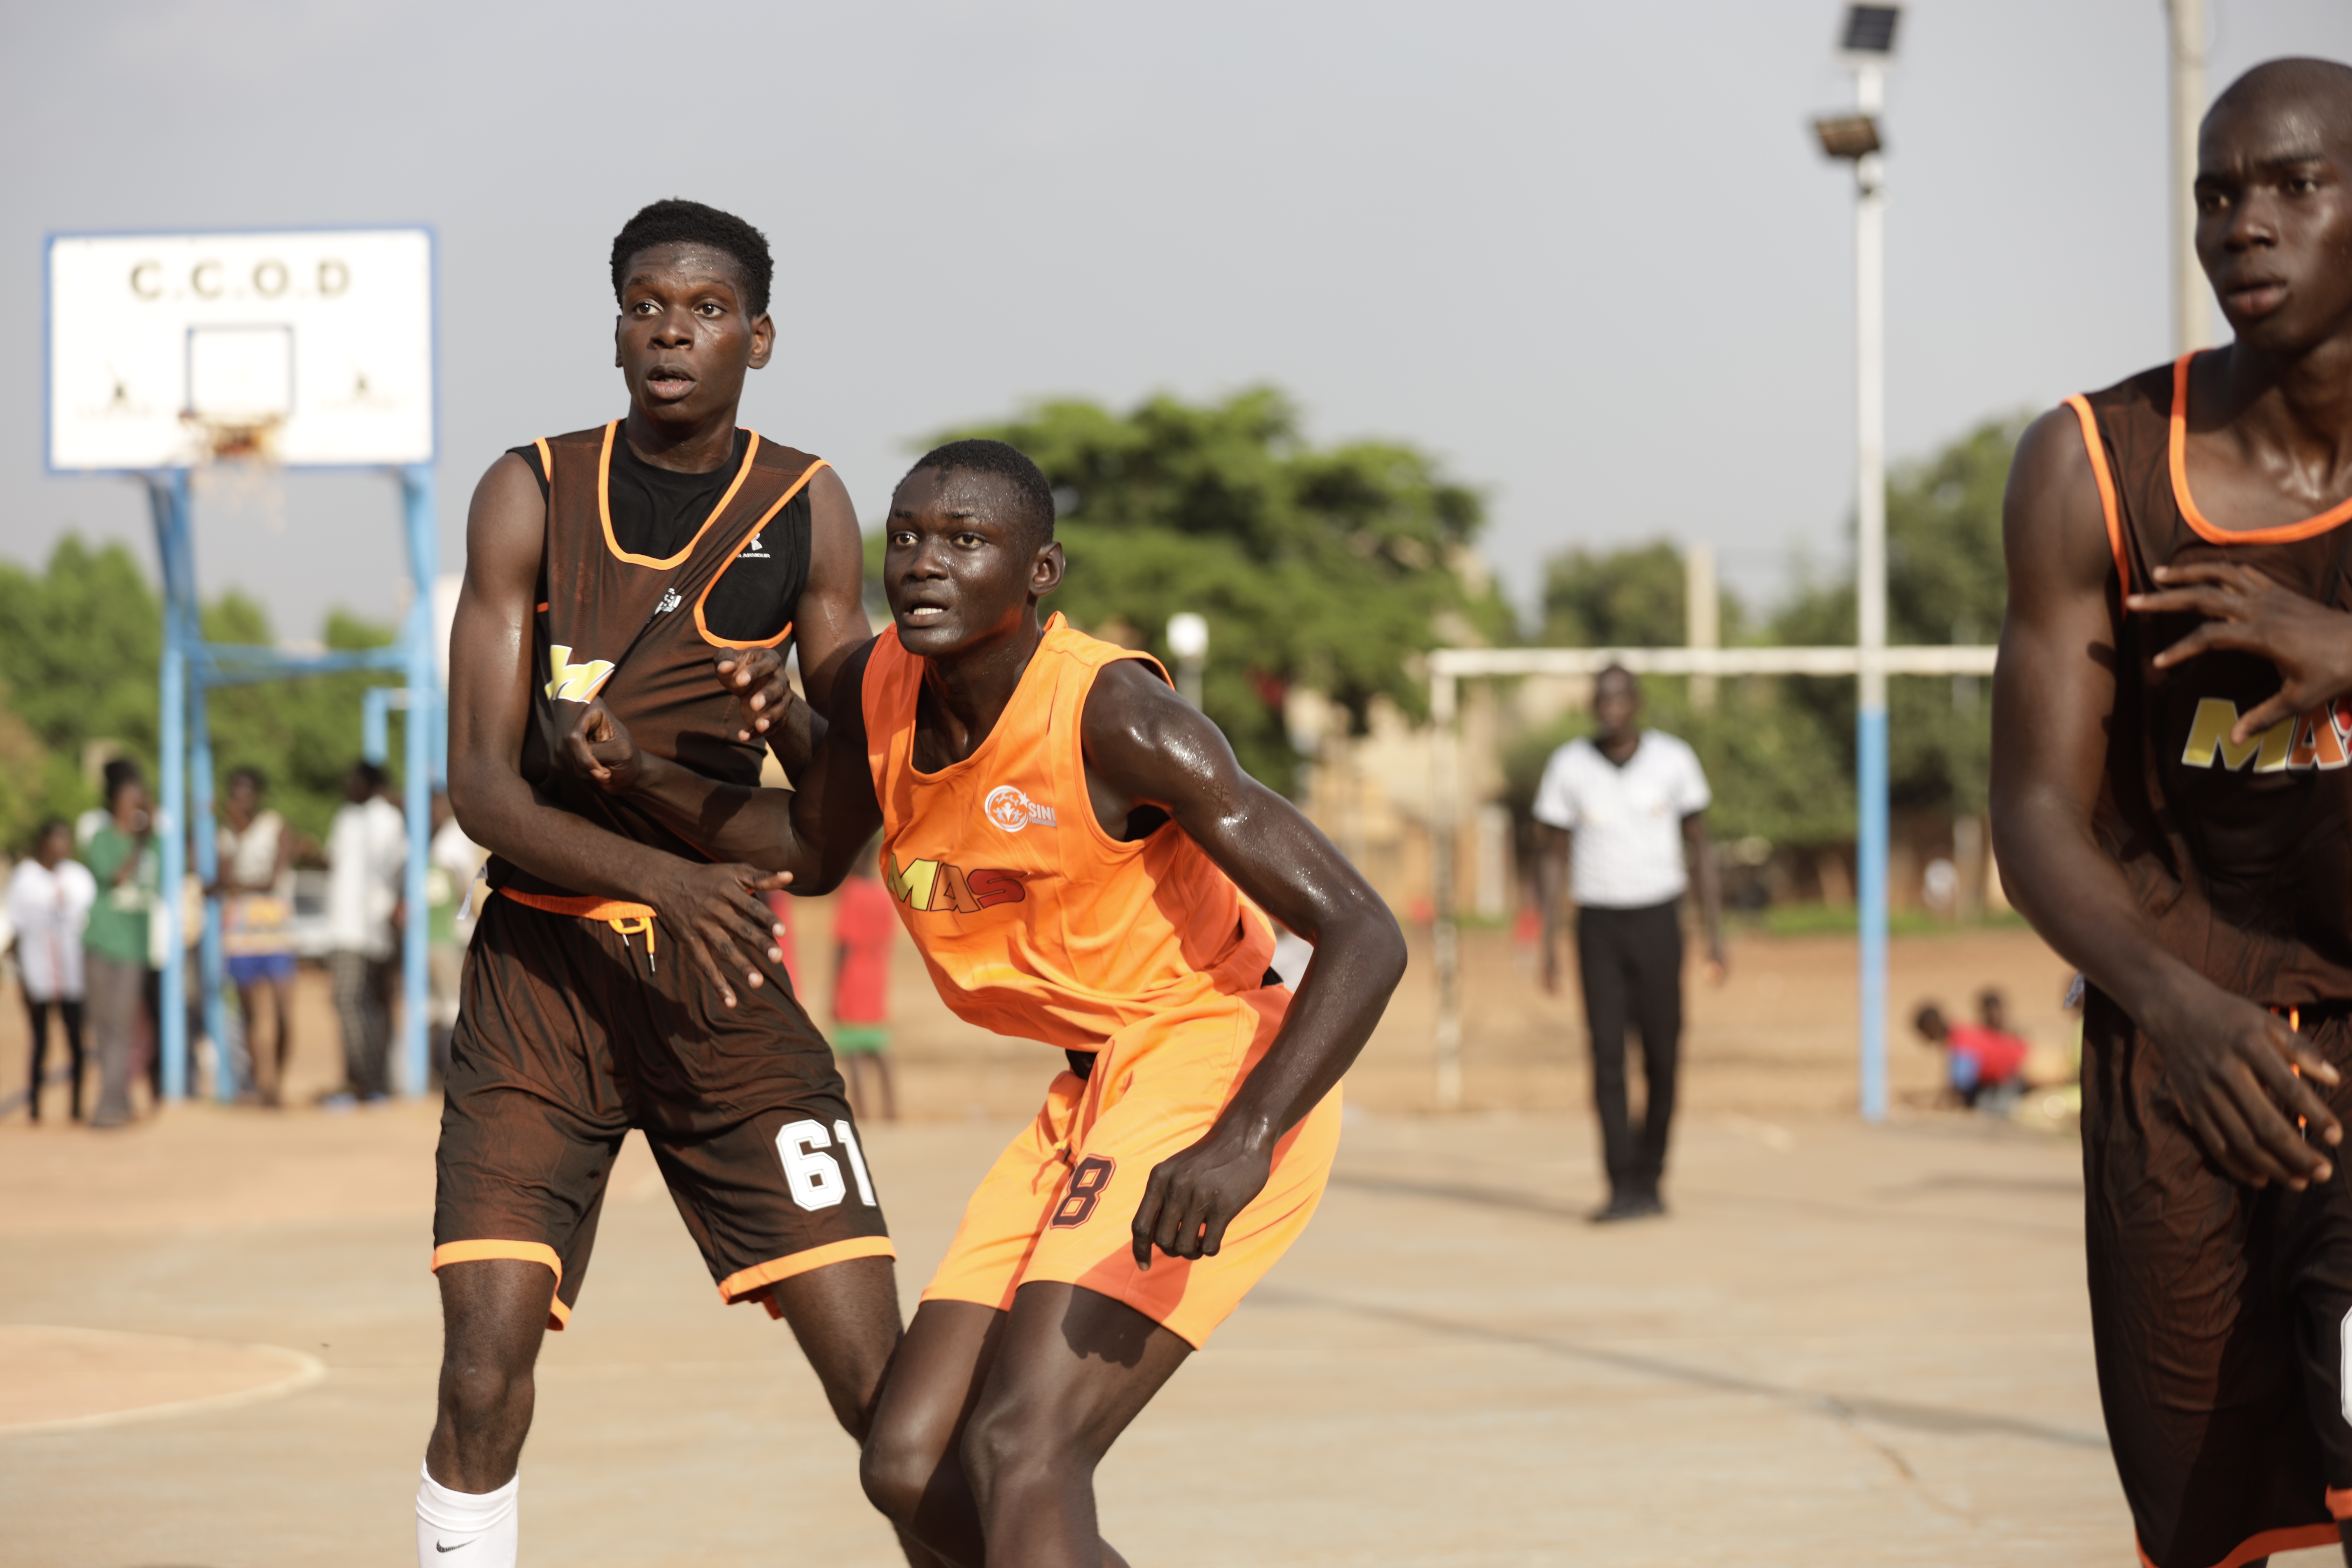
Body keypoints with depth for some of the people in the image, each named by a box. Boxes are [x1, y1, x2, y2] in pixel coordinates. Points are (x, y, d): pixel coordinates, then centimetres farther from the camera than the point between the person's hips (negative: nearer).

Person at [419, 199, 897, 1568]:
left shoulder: (808, 507, 3)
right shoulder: (534, 495, -3)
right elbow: (480, 785, -10)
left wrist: (792, 729, -18)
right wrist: (662, 875, -26)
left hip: (724, 974, 1)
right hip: (545, 960, -1)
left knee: (885, 1383, -6)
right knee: (485, 1373, -14)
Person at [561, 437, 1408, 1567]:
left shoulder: (1115, 719, -22)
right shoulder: (882, 688, 0)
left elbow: (1363, 936, -25)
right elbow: (811, 849, 22)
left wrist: (1242, 1142, -38)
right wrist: (641, 777, 4)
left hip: (1214, 1072, -8)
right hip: (1095, 1092, 9)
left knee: (1020, 1460, -23)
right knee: (910, 1468, 7)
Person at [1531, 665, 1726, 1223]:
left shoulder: (1675, 762, -3)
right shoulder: (1568, 768, -3)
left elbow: (1699, 847, 4)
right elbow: (1551, 856, 3)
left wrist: (1715, 933, -1)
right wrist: (1548, 942, -4)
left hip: (1658, 923, 0)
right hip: (1598, 924, 0)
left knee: (1661, 1056, 1)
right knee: (1608, 1056, -9)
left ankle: (1649, 1180, 16)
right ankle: (1623, 1190, -12)